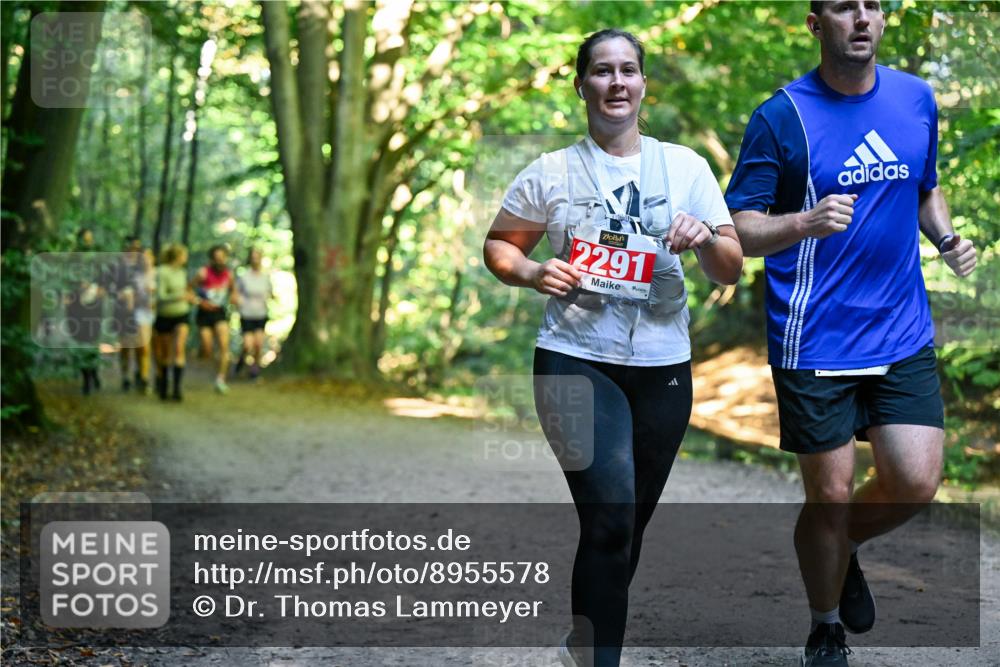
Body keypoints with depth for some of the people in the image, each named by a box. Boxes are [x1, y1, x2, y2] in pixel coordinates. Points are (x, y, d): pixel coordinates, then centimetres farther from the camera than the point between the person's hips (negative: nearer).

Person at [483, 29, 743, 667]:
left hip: (663, 366, 3)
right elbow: (498, 245, 11)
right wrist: (532, 273, -10)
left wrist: (706, 239, -17)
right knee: (611, 518, -19)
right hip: (575, 360, -3)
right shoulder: (551, 171, 2)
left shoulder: (685, 166, 5)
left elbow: (731, 272, 5)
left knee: (629, 524, 13)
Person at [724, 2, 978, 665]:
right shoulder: (781, 116, -8)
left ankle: (843, 547, 30)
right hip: (815, 341, -4)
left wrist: (947, 237, 2)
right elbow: (739, 227, -8)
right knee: (830, 495, 3)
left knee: (916, 482, -4)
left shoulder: (917, 99, 7)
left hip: (903, 334, 4)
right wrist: (805, 223, -27)